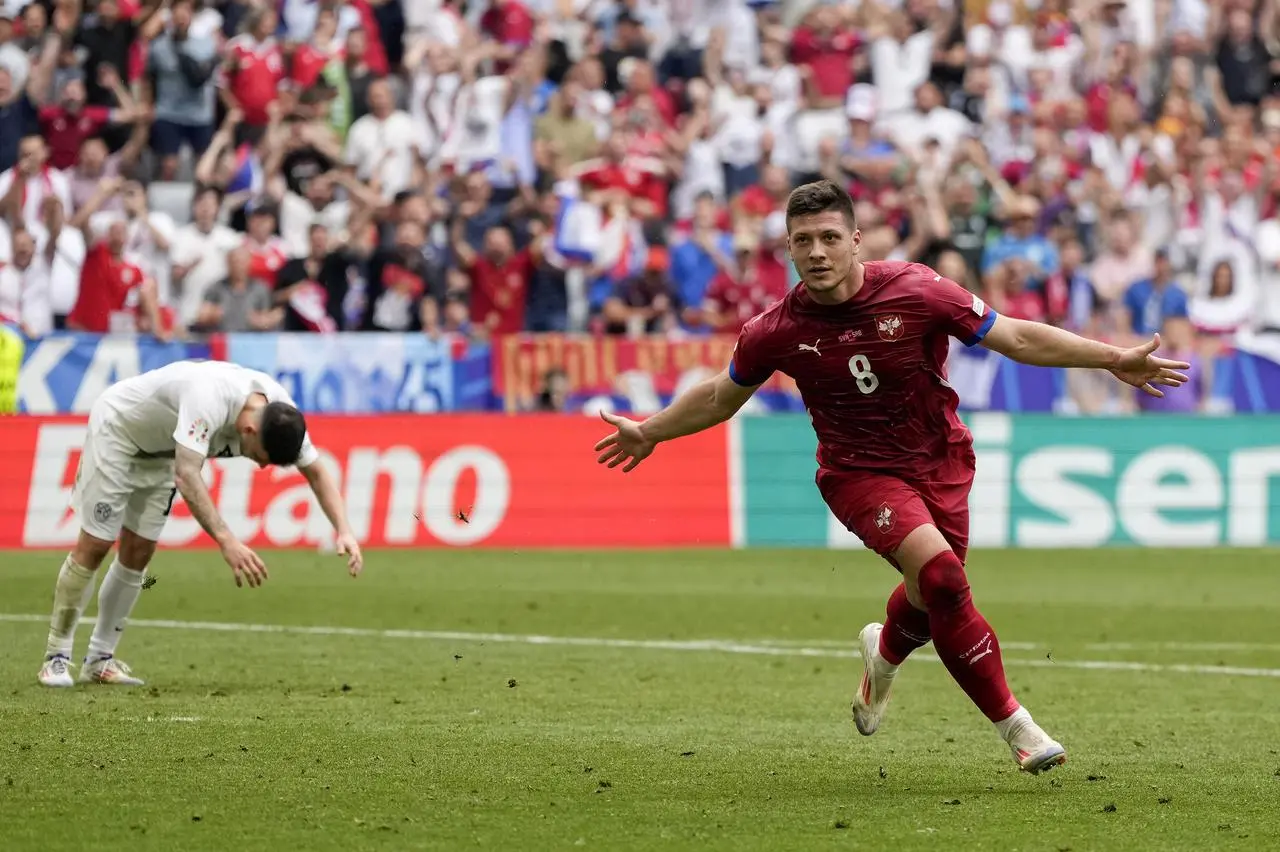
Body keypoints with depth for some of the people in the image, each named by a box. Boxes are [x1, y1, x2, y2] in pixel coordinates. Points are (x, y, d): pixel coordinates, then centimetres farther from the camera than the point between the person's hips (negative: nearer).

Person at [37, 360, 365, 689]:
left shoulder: (281, 415, -20)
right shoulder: (211, 399, -43)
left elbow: (317, 473, -8)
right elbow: (187, 476, -51)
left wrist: (345, 532, -23)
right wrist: (227, 541, -59)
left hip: (161, 449, 7)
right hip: (117, 426, -7)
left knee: (137, 554, 5)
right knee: (94, 547, -8)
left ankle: (100, 660, 14)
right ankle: (57, 658, 1)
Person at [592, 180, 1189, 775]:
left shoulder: (916, 292, -16)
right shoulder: (776, 331, -11)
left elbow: (1017, 338, -8)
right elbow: (722, 396, 10)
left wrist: (1113, 360, -11)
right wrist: (650, 432, 16)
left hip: (941, 462, 2)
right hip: (859, 473, -2)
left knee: (933, 598, 10)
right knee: (939, 572, -25)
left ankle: (885, 651, 51)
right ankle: (1014, 726, -17)